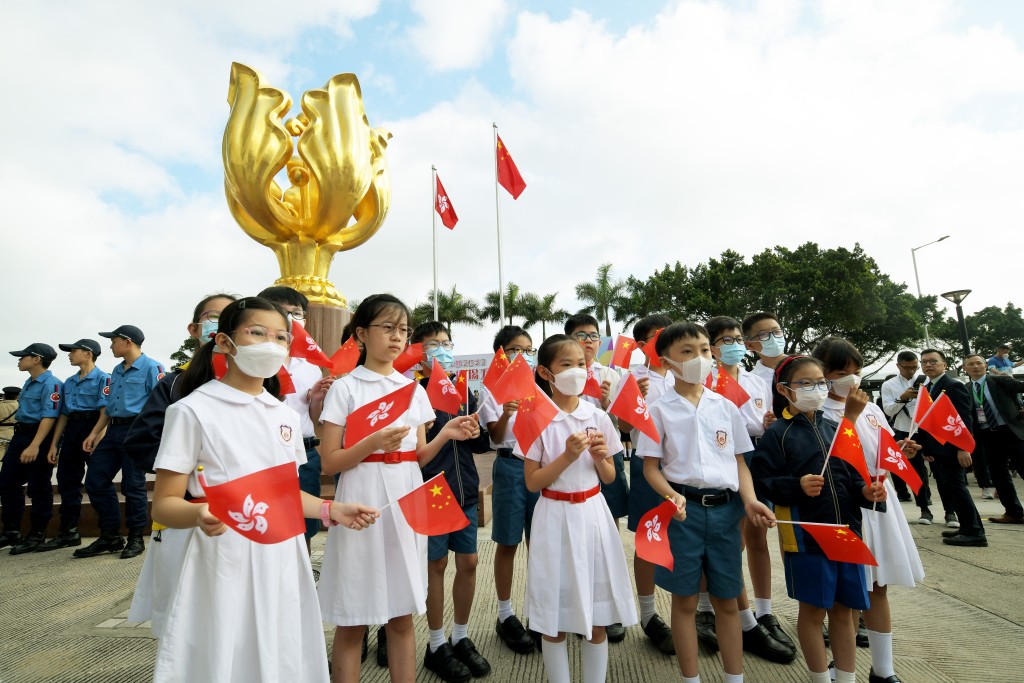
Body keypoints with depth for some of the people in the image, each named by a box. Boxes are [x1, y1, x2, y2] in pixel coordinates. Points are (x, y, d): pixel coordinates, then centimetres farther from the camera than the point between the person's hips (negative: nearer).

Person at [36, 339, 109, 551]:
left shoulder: (102, 378, -6)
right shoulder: (69, 382, 18)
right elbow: (63, 415, 18)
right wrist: (54, 444, 13)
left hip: (93, 427, -8)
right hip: (71, 429, 8)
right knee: (66, 480, 9)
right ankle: (68, 533, 19)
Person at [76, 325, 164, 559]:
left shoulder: (151, 367, -9)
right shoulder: (117, 370, 17)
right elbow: (108, 405, 21)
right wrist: (94, 433, 15)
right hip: (112, 431, 9)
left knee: (133, 486, -1)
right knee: (95, 481, 9)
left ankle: (136, 538, 14)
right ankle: (110, 536, 22)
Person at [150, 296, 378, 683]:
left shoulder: (285, 415, 8)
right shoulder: (193, 410, -9)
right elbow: (164, 505, -9)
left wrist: (332, 511, 3)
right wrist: (200, 514, -29)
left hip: (281, 556, 5)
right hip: (226, 558, -5)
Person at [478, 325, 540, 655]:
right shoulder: (493, 389, -2)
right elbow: (496, 437, -7)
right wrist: (505, 414, -25)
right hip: (510, 467, -3)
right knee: (508, 543, 6)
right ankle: (505, 615, 21)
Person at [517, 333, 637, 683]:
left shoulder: (597, 416, 1)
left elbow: (609, 477, 8)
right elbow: (532, 483, -9)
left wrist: (600, 458, -13)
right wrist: (567, 457, -20)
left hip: (592, 515, 3)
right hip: (556, 518, -3)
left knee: (597, 619, 14)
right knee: (554, 620, 10)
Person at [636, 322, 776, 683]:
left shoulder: (726, 407, 7)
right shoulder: (659, 410, -3)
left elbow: (740, 462, 10)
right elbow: (651, 467, -3)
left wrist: (749, 499, -6)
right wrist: (672, 496, -21)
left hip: (725, 507, 3)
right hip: (684, 507, -3)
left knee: (726, 599, 15)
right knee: (685, 599, 9)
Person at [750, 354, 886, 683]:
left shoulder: (833, 429, 10)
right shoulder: (777, 433, -9)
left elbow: (850, 475, 14)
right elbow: (762, 481, -14)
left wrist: (865, 491, -5)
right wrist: (797, 486, -28)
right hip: (805, 535, -5)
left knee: (843, 609, 16)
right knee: (812, 609, 9)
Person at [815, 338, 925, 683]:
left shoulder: (872, 408, 9)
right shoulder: (819, 413, -12)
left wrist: (901, 450, -4)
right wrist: (848, 415, -22)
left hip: (879, 500, 6)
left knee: (877, 585, 12)